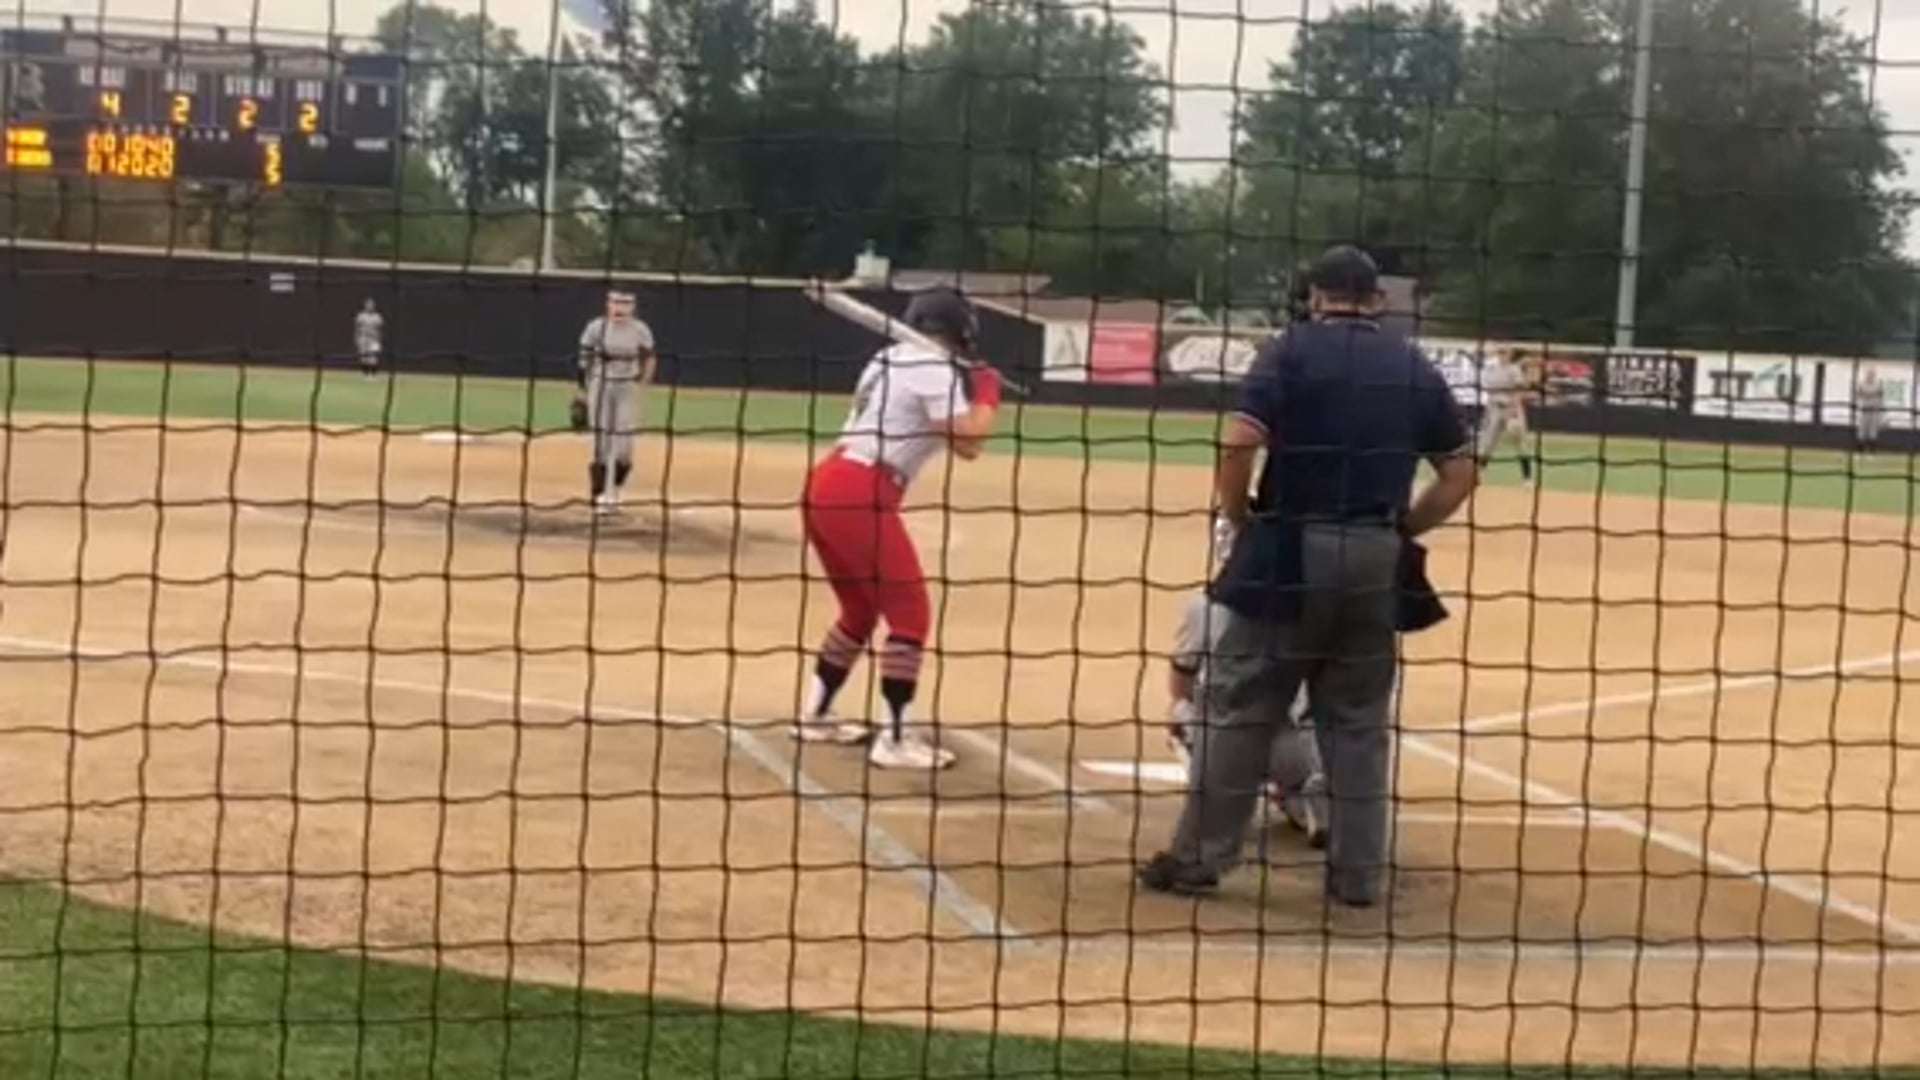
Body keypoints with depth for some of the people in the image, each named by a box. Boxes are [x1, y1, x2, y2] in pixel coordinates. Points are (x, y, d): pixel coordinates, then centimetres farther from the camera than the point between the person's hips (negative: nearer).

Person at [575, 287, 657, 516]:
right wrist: (582, 392, -1)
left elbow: (650, 360, 9)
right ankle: (599, 496, 3)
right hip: (600, 386, -1)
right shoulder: (596, 328, -3)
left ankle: (613, 492, 19)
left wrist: (642, 383, -3)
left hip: (628, 388, 1)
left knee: (623, 445, -1)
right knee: (601, 442, -3)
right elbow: (584, 361, 1)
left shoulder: (641, 331, -2)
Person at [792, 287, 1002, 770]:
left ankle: (814, 715, 30)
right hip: (860, 496, -9)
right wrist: (986, 394, 4)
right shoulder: (936, 371, -5)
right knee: (909, 611, -4)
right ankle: (895, 738, -7)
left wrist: (965, 389, 21)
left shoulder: (888, 360, 21)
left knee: (861, 608, 24)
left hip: (826, 485, 9)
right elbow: (968, 443, -11)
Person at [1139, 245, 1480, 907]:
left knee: (1239, 709, 3)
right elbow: (1461, 473, 10)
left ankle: (1200, 858, 6)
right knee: (1360, 722, 12)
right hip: (1375, 559, 4)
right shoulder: (1416, 368, 11)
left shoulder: (1292, 351, -2)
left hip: (1290, 550, -3)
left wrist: (1238, 522, -2)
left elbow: (1239, 443, -15)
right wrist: (1400, 530, 13)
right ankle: (1359, 873, 13)